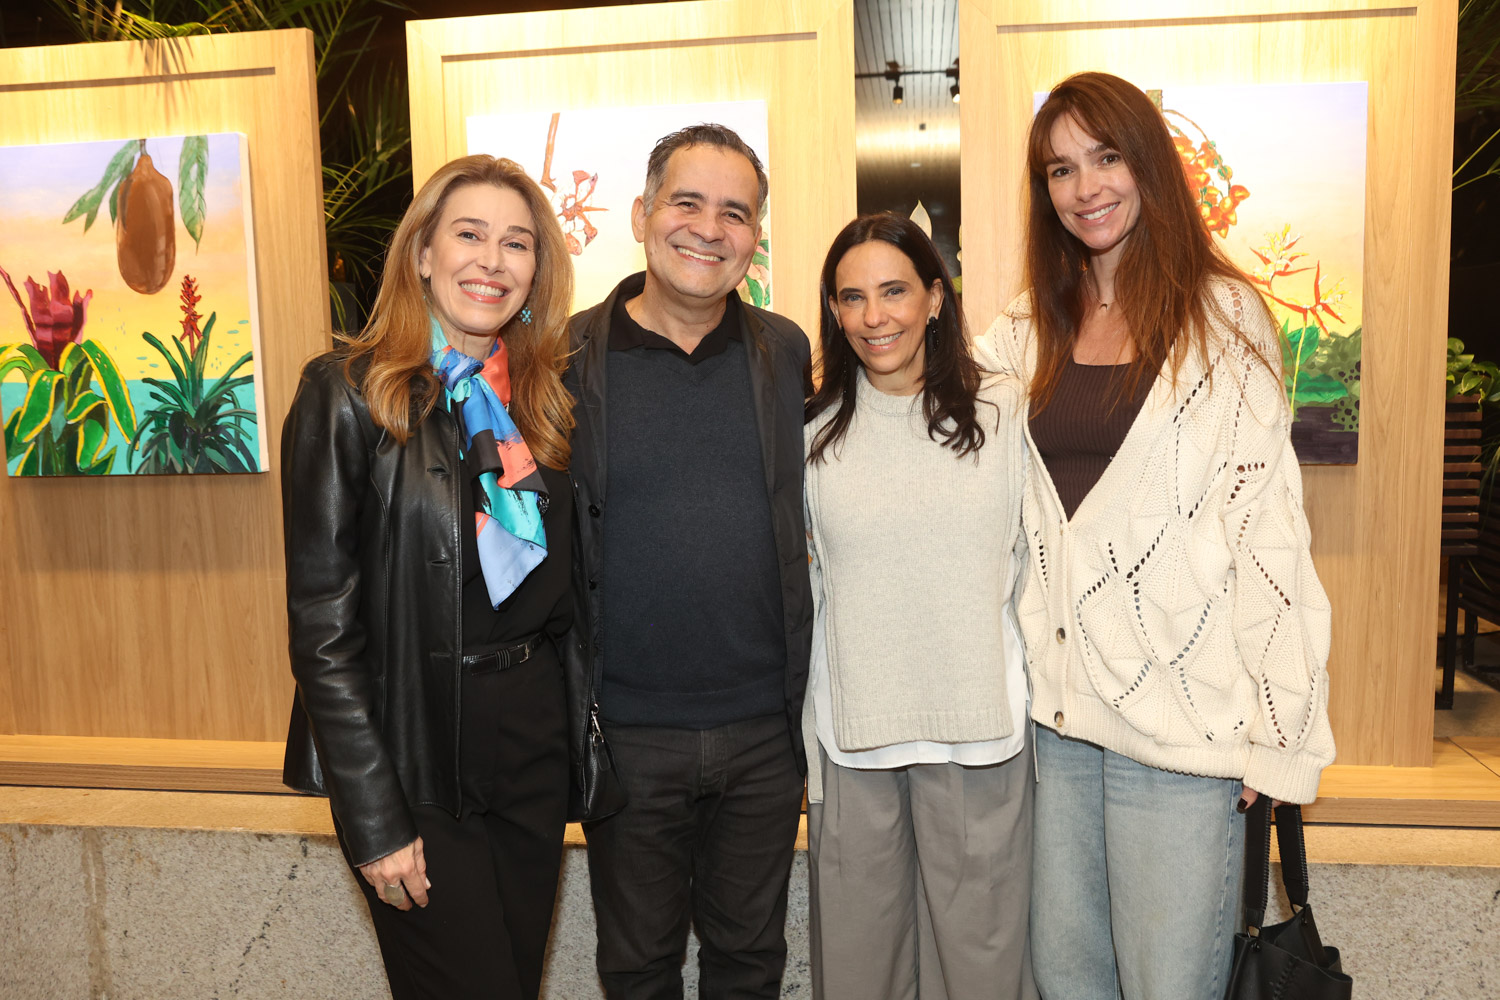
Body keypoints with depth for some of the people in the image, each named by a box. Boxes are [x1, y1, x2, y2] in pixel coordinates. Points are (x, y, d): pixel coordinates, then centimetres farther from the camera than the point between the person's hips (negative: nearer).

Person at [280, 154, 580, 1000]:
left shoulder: (546, 396, 6)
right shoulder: (348, 393, -10)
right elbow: (323, 620, -12)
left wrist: (578, 739, 6)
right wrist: (373, 818, -13)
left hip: (534, 741, 5)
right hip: (414, 759, -5)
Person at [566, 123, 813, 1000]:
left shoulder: (786, 352, 1)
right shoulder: (568, 359, -7)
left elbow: (807, 515, 9)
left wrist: (804, 694, 4)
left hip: (765, 729, 2)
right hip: (628, 734, -1)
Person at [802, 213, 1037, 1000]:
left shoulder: (1004, 412, 1)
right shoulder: (813, 434, 3)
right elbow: (802, 595, 7)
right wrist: (799, 744, 7)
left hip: (979, 731, 0)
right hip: (852, 735, 1)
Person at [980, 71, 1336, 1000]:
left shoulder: (1225, 317, -2)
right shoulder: (1026, 333, 10)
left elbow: (1267, 521, -5)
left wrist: (1274, 726, -8)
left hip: (1182, 712, -4)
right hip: (1052, 711, 4)